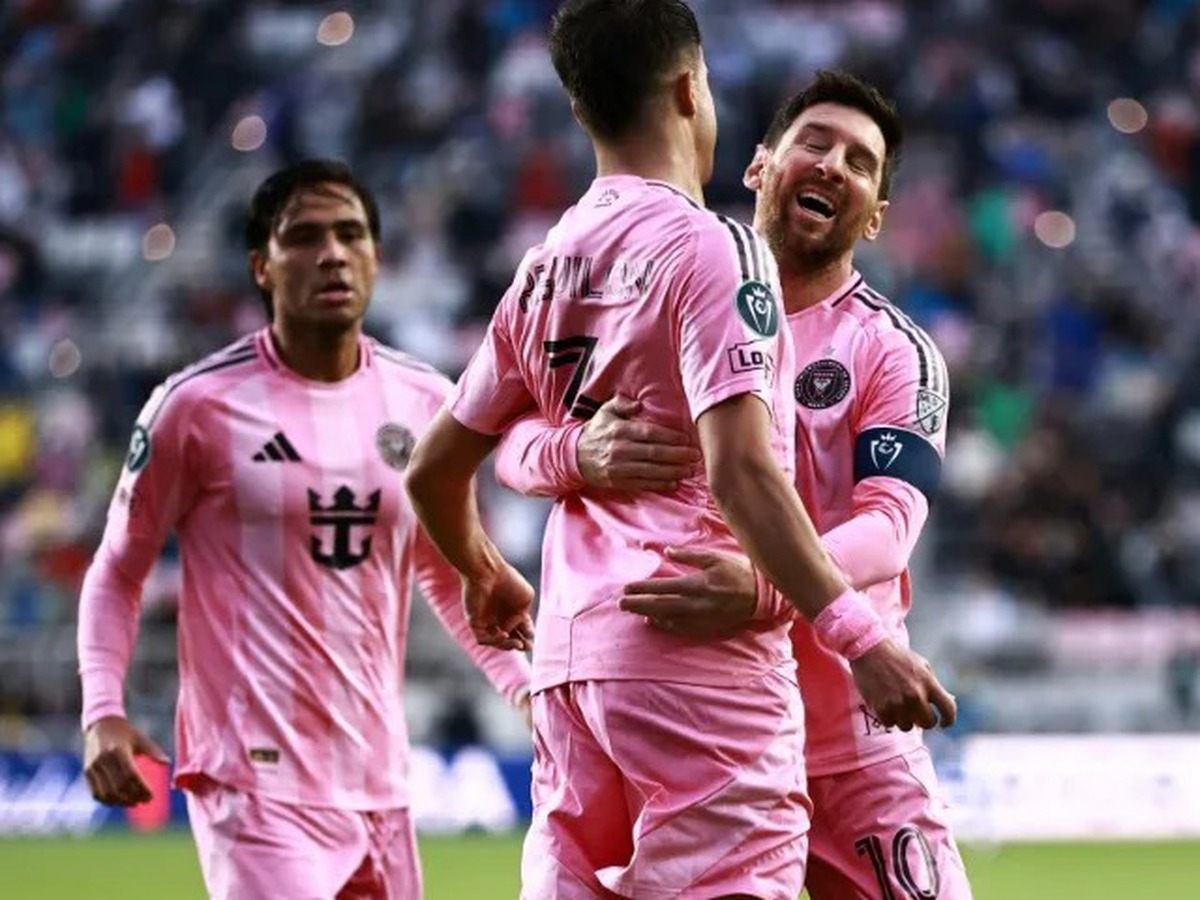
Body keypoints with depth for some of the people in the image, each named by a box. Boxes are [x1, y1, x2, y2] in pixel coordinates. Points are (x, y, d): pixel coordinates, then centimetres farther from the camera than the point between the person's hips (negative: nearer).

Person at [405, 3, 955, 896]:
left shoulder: (545, 269, 15)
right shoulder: (709, 246, -7)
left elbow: (434, 470, 22)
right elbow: (739, 469, -19)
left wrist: (489, 581, 42)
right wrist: (858, 633, -22)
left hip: (569, 655, 8)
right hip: (698, 654, -8)